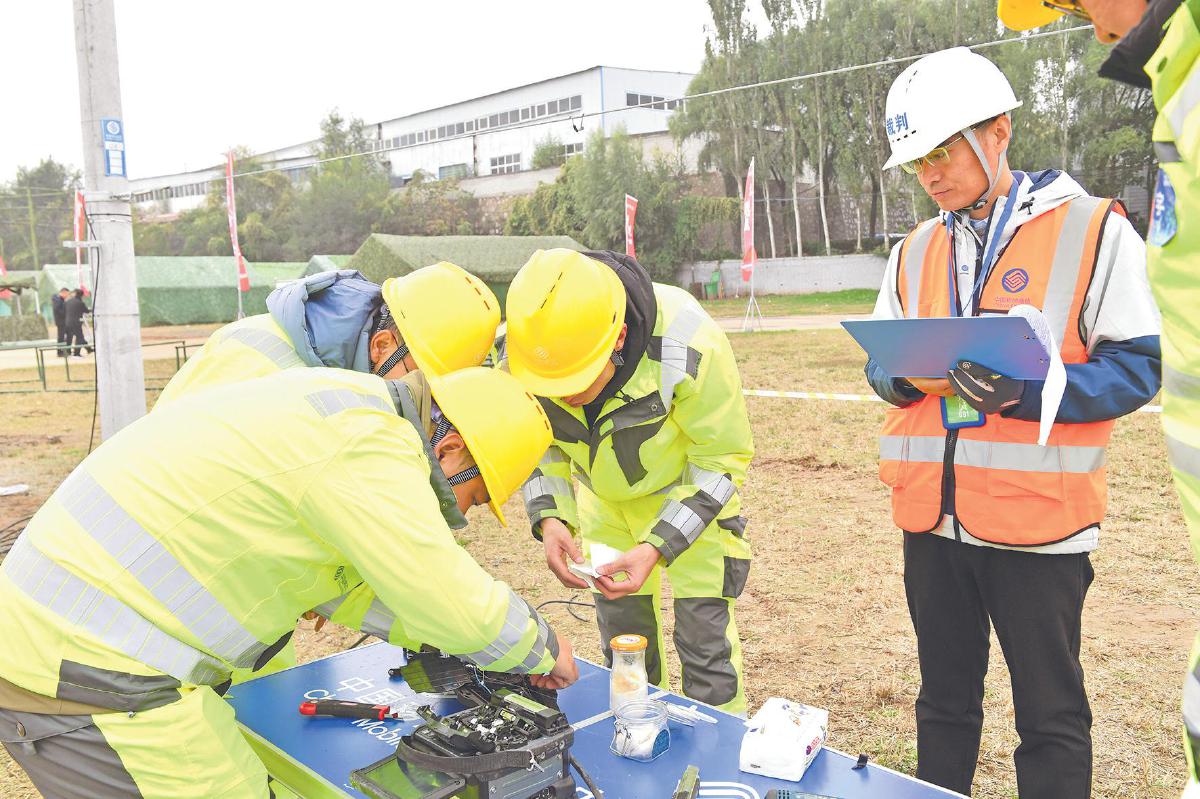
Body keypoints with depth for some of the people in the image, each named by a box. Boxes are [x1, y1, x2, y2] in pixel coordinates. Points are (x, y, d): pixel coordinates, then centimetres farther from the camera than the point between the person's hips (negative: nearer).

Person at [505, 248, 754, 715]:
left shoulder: (689, 347, -37)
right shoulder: (520, 351, -26)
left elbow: (720, 461, -24)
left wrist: (658, 548, -33)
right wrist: (549, 519, -24)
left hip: (689, 491, -3)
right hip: (603, 498, 4)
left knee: (703, 638, -5)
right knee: (621, 639, 12)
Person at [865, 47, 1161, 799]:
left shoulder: (1094, 229, -5)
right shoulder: (916, 251, 11)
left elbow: (1137, 367, -8)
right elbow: (881, 365, 13)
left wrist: (1024, 389, -23)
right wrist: (911, 376, -10)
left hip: (1039, 518, -5)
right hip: (931, 513, 5)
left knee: (1051, 714, 7)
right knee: (944, 700, 18)